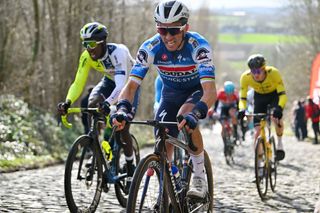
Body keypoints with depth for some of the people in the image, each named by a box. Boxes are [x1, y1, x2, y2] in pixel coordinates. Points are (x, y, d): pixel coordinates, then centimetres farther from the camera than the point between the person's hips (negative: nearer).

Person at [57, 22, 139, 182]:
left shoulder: (117, 52, -39)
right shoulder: (87, 57, -23)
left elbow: (121, 85, -49)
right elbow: (78, 83, -24)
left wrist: (108, 103, -67)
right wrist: (67, 102, -43)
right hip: (109, 80, 5)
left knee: (123, 129, -14)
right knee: (92, 105, -27)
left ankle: (130, 169, 4)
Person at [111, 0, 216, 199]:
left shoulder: (198, 46, -34)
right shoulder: (151, 48, -26)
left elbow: (210, 91, -43)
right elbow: (131, 85, -26)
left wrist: (195, 114, -62)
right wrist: (123, 108, -47)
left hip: (198, 90, -4)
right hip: (171, 93, 4)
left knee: (186, 115, -34)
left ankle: (200, 177, -20)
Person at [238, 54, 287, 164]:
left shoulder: (273, 73, -36)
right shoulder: (245, 77, -29)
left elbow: (282, 94, -34)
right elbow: (242, 98, -20)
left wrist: (279, 108, -53)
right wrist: (242, 109, -41)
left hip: (274, 94, -2)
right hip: (259, 97, 2)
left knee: (276, 117, -30)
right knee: (258, 130, -9)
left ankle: (280, 144, -3)